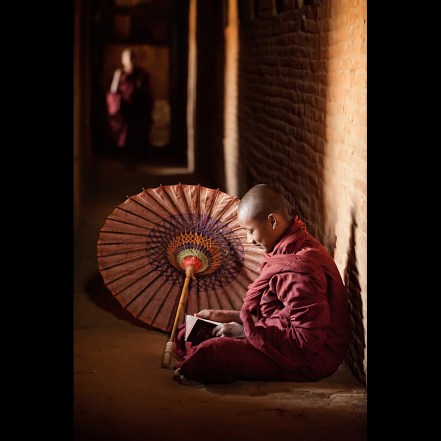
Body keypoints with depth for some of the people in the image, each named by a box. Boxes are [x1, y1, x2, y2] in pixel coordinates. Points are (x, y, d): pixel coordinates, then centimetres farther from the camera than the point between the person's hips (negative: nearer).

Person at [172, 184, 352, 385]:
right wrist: (229, 316, 8)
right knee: (185, 335, 6)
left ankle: (187, 371, -1)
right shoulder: (286, 251, 10)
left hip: (308, 361, -11)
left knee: (211, 351, -29)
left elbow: (307, 341, -26)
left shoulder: (300, 268, -24)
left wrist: (245, 332, -19)